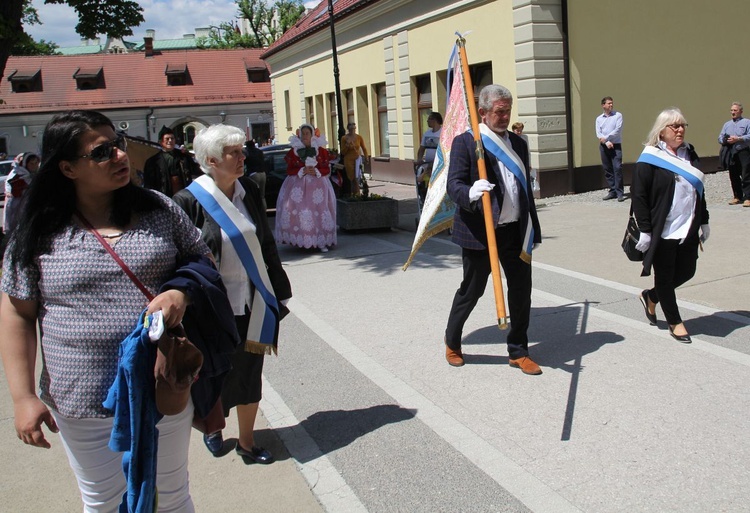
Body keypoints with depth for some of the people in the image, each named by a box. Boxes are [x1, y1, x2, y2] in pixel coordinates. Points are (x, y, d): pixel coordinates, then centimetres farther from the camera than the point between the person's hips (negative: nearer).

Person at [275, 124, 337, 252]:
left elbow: (327, 169, 6)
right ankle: (298, 239, -5)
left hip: (318, 185, 0)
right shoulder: (294, 151, 7)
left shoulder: (321, 150, 7)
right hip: (297, 185, 1)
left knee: (319, 208, -9)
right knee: (296, 209, -12)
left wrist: (316, 172, -12)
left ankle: (321, 242, -3)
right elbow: (289, 170, 5)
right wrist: (301, 171, -11)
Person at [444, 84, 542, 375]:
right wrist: (470, 192, -37)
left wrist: (533, 230, 16)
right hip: (479, 232, -5)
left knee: (522, 291, 7)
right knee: (471, 290, 6)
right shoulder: (465, 142, -6)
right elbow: (454, 185, -14)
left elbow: (525, 189, 18)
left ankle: (518, 352, 24)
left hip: (515, 231, 6)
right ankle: (452, 343, 30)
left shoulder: (518, 143, 13)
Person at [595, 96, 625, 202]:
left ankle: (619, 193, -10)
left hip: (616, 146, -3)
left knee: (617, 168, -11)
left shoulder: (618, 115, 2)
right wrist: (606, 142, -13)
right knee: (607, 169, 5)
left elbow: (618, 130, -9)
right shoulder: (599, 119, 10)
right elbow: (598, 133, 1)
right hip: (604, 146, 4)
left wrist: (606, 137, -12)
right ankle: (612, 191, 14)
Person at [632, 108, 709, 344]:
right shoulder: (649, 159, -10)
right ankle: (675, 322, 24)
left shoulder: (689, 153, 10)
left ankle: (650, 296, 37)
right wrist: (645, 231, -17)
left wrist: (704, 222, 15)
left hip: (688, 229, 6)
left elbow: (698, 190, 18)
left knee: (686, 272, 12)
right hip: (663, 232, -6)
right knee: (665, 276, 6)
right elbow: (638, 196, -13)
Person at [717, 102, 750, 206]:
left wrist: (738, 139, -18)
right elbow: (720, 138, 15)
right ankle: (737, 197, 16)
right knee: (733, 177, 8)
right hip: (730, 153, 5)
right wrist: (724, 140, -6)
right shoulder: (727, 124, 21)